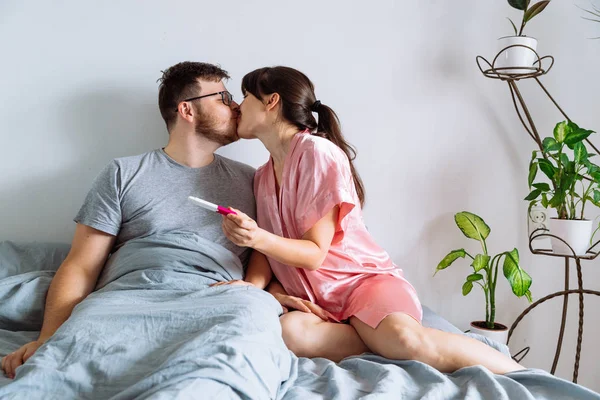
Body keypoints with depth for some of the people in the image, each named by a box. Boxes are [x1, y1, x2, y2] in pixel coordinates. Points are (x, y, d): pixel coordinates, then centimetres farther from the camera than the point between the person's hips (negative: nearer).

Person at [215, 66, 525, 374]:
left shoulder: (316, 152, -10)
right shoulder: (263, 177, 15)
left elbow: (314, 254, -13)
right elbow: (267, 249, 9)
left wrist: (260, 239, -30)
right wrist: (252, 287, -12)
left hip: (361, 279, -5)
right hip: (312, 300, 5)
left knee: (404, 338, -37)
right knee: (285, 330, -32)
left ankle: (523, 380, -20)